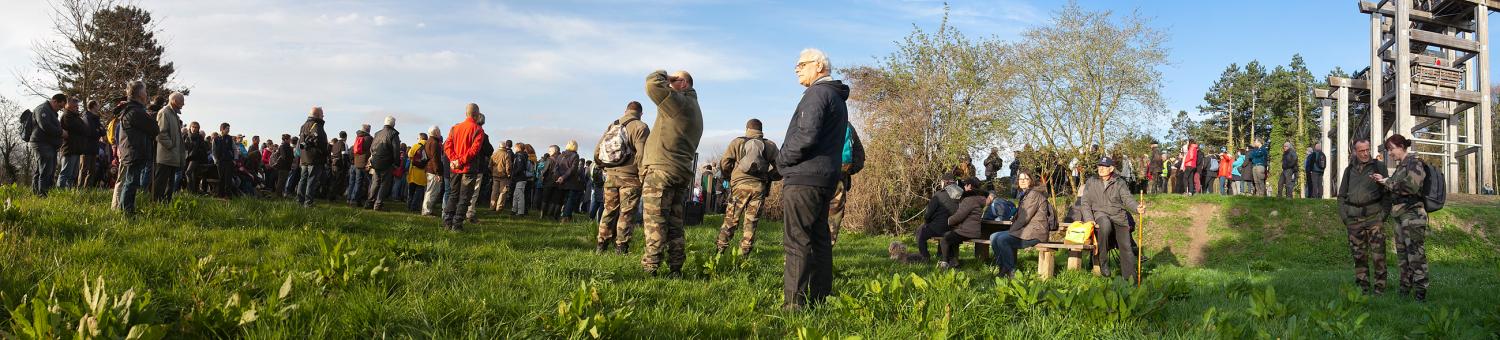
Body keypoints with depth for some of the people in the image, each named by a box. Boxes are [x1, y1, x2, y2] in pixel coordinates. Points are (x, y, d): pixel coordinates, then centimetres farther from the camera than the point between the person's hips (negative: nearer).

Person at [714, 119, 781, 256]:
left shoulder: (737, 142, 4)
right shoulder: (770, 146, 7)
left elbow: (724, 164, 2)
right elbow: (778, 169, 3)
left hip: (740, 184, -1)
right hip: (760, 187, 1)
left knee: (731, 219, 6)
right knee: (751, 222, 6)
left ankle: (720, 249, 5)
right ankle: (744, 253, 4)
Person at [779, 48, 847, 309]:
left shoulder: (817, 93, -10)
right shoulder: (838, 98, 22)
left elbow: (806, 136, -22)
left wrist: (782, 160, -7)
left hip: (804, 179, -10)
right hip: (826, 178, 10)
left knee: (796, 241, -10)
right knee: (819, 239, 12)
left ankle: (795, 303, -13)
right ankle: (820, 299, 14)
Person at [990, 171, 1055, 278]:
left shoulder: (1034, 194, -11)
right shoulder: (1025, 194, 22)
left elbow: (1025, 217, -17)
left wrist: (1011, 230, -13)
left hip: (1035, 232, -10)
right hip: (1025, 230, 10)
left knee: (1002, 240, -27)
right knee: (993, 237, 1)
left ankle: (1011, 272, -17)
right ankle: (1002, 267, 1)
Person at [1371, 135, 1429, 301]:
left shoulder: (1415, 163, -7)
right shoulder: (1400, 166, 18)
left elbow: (1411, 186, -19)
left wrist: (1387, 181, -11)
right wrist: (1382, 181, 5)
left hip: (1413, 214, -9)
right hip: (1400, 215, 9)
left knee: (1416, 253, -9)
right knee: (1402, 253, 12)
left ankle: (1420, 293, -9)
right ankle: (1405, 289, 18)